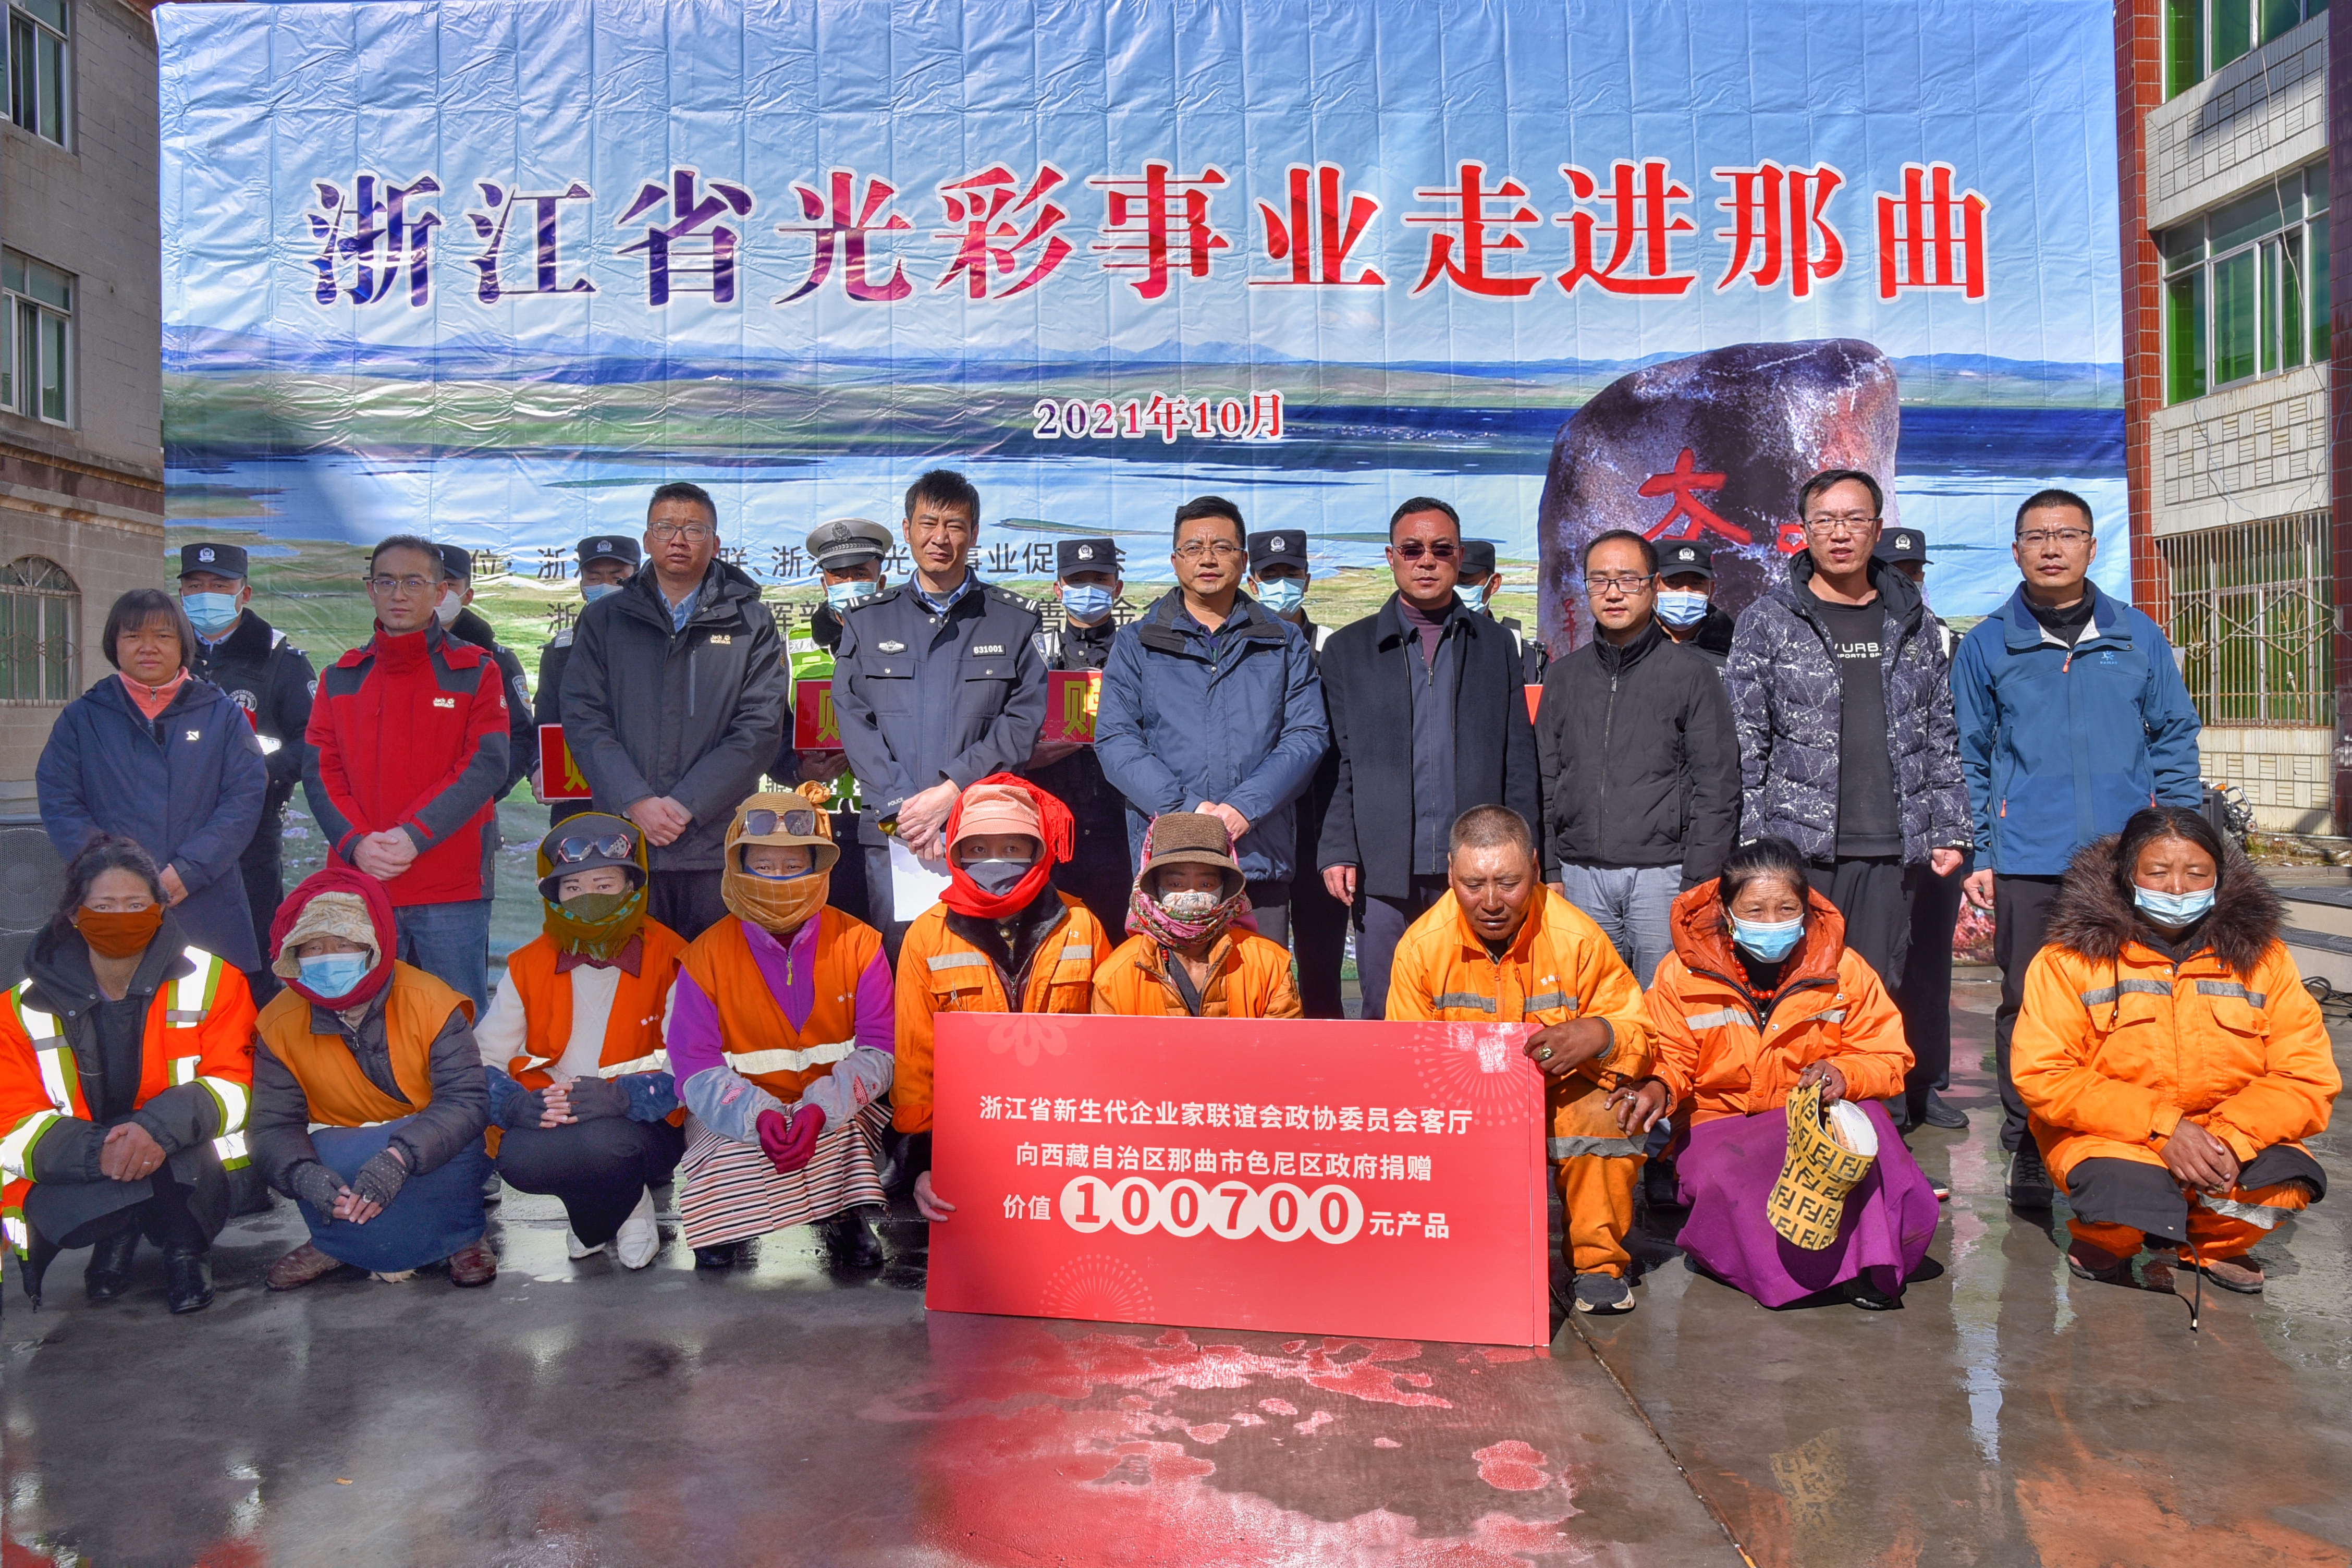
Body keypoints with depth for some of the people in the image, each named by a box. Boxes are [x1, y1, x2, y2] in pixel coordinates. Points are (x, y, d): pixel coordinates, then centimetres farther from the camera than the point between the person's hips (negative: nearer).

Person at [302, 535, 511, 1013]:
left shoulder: (475, 672, 4)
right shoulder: (341, 678, 13)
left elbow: (486, 766, -6)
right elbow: (319, 772, 6)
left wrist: (414, 835, -15)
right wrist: (355, 842, -11)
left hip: (453, 887, -3)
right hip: (358, 884, 3)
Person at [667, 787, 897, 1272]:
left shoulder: (859, 944, -1)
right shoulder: (706, 956, -2)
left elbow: (878, 1050, -7)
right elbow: (697, 1068, -8)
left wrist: (822, 1108, -26)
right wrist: (757, 1114, -28)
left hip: (837, 1116, 0)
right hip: (738, 1116, 0)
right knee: (723, 1154, -30)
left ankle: (844, 1217, -3)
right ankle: (724, 1229, 0)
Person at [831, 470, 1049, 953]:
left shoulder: (1016, 621, 10)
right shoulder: (867, 622, 14)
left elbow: (1025, 719, 0)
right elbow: (852, 720, 4)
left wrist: (952, 791, -11)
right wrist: (901, 806, -9)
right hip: (891, 835, 1)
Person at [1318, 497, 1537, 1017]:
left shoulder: (1497, 646, 14)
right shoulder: (1348, 649, 11)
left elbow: (1519, 761, 10)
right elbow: (1338, 764, 6)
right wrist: (1337, 850, -4)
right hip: (1383, 871, 0)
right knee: (1383, 1017, 3)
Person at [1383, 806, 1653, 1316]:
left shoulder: (1578, 938, -14)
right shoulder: (1421, 947, -10)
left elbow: (1638, 1032, -9)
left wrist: (1600, 1035, -34)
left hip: (1560, 1093, 0)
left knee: (1606, 1113, -32)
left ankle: (1598, 1262, -8)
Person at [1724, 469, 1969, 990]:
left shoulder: (1911, 623, 14)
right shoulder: (1768, 621, 3)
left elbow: (1942, 737, 17)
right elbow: (1743, 743, -1)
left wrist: (1950, 831, 9)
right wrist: (1749, 844, -7)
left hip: (1892, 850, 3)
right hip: (1797, 848, -3)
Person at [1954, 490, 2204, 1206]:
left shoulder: (2139, 637, 9)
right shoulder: (1986, 645, 5)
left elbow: (2175, 740, 12)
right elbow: (1971, 759, 6)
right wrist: (1976, 856, 0)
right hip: (2028, 863, -1)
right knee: (2028, 1005, 3)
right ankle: (2029, 1148, 13)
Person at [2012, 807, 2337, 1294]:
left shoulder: (2261, 956, 4)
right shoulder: (2072, 957, -6)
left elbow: (2308, 1076, -3)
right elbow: (2042, 1076, -13)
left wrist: (2231, 1137, -20)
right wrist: (2159, 1126, -22)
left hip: (2232, 1140, 4)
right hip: (2107, 1140, -3)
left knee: (2289, 1178, -26)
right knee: (2128, 1190, -34)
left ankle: (2212, 1242, 8)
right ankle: (2103, 1242, 4)